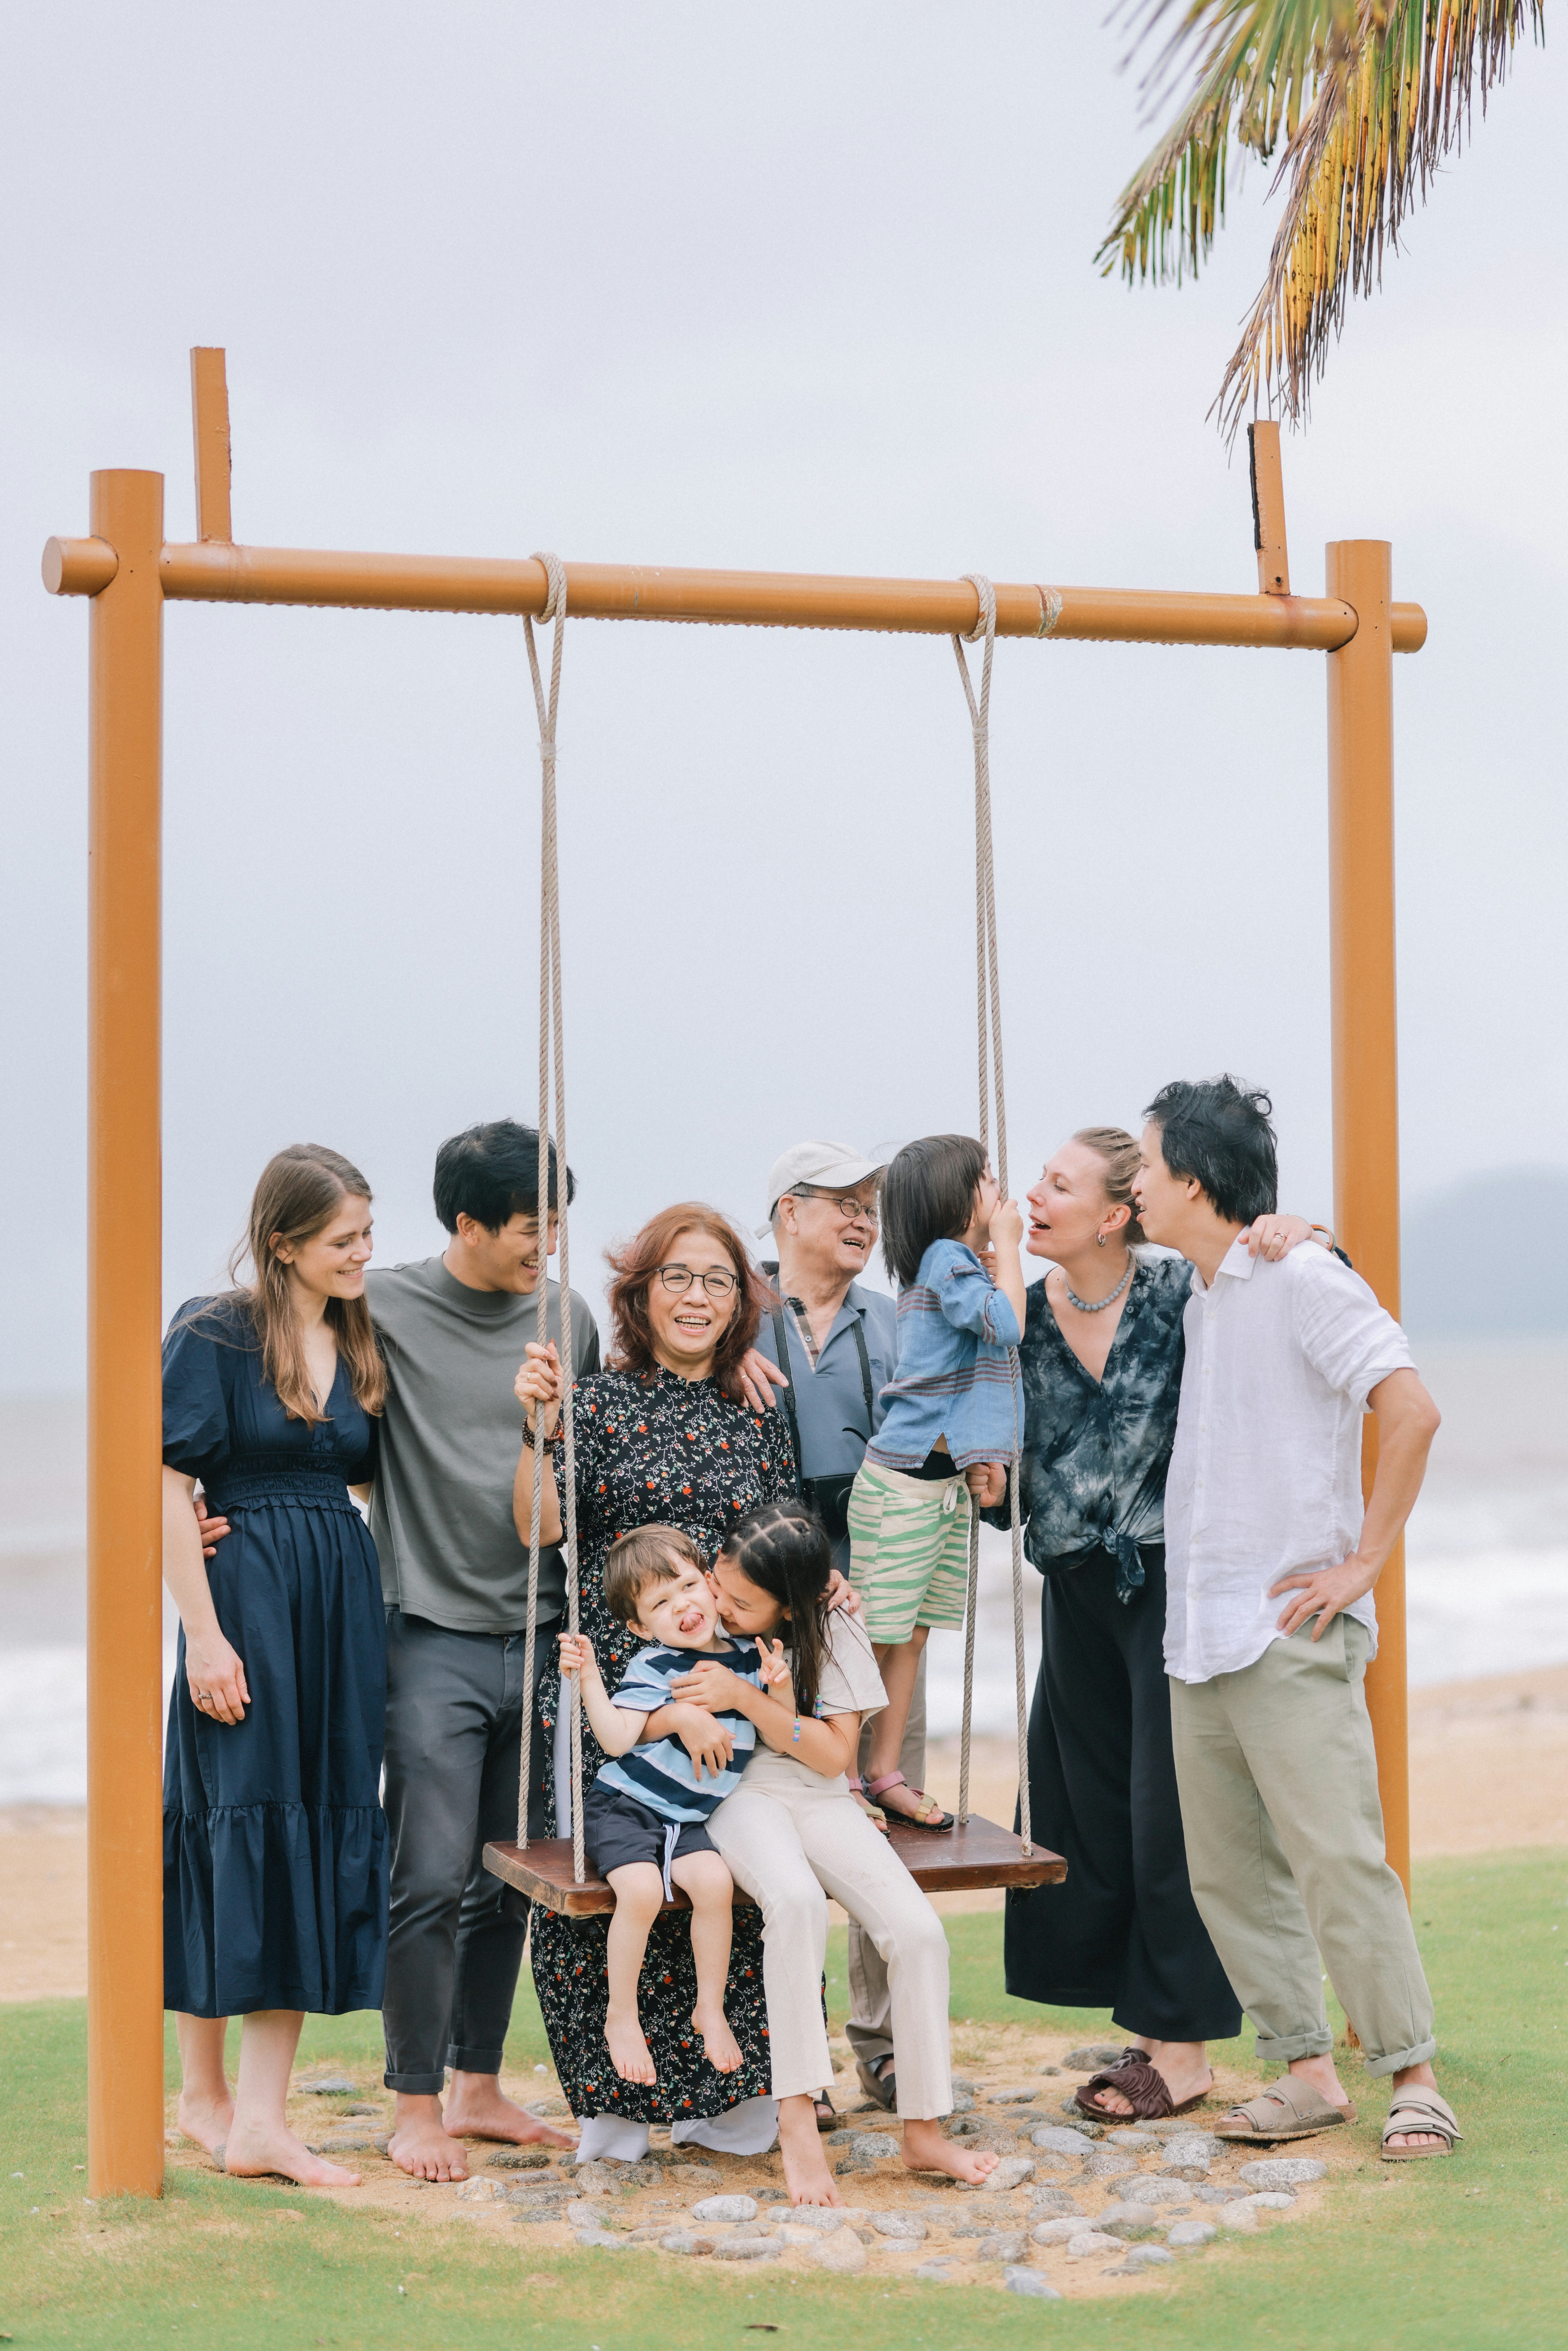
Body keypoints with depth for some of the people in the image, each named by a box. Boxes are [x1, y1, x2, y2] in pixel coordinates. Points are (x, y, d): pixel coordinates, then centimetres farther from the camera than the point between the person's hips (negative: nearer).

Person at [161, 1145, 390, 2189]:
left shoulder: (362, 1345, 12)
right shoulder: (215, 1336, -7)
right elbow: (171, 1487, -10)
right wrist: (204, 1635, -15)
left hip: (345, 1606, 6)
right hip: (245, 1598, -6)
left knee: (321, 1841, 2)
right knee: (234, 1828, 1)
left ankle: (260, 2116, 4)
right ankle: (205, 2092, 17)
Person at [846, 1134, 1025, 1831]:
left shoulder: (958, 1263, 14)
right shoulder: (947, 1259, -13)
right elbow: (1009, 1325, -25)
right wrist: (1005, 1246, -13)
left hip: (948, 1478, 9)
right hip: (904, 1480, -9)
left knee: (911, 1635, 11)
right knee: (875, 1636, -4)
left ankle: (885, 1774, 16)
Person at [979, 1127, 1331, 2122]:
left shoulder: (1179, 1293, -9)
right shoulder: (1026, 1319, 5)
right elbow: (1013, 1467, 13)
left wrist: (1288, 1233, -22)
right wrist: (995, 1485, -9)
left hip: (1168, 1581, -6)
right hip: (1077, 1591, 6)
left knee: (1170, 1816, -3)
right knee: (1086, 1812, 9)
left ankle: (1186, 2050, 7)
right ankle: (1148, 2034, 20)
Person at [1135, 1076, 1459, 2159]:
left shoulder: (1303, 1280, -10)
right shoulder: (1201, 1300, 16)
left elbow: (1412, 1411, -20)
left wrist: (1363, 1562, -17)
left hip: (1292, 1633, -9)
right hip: (1201, 1636, 9)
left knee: (1338, 1857, -10)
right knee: (1229, 1871, 7)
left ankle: (1415, 2078, -3)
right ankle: (1308, 2070, 13)